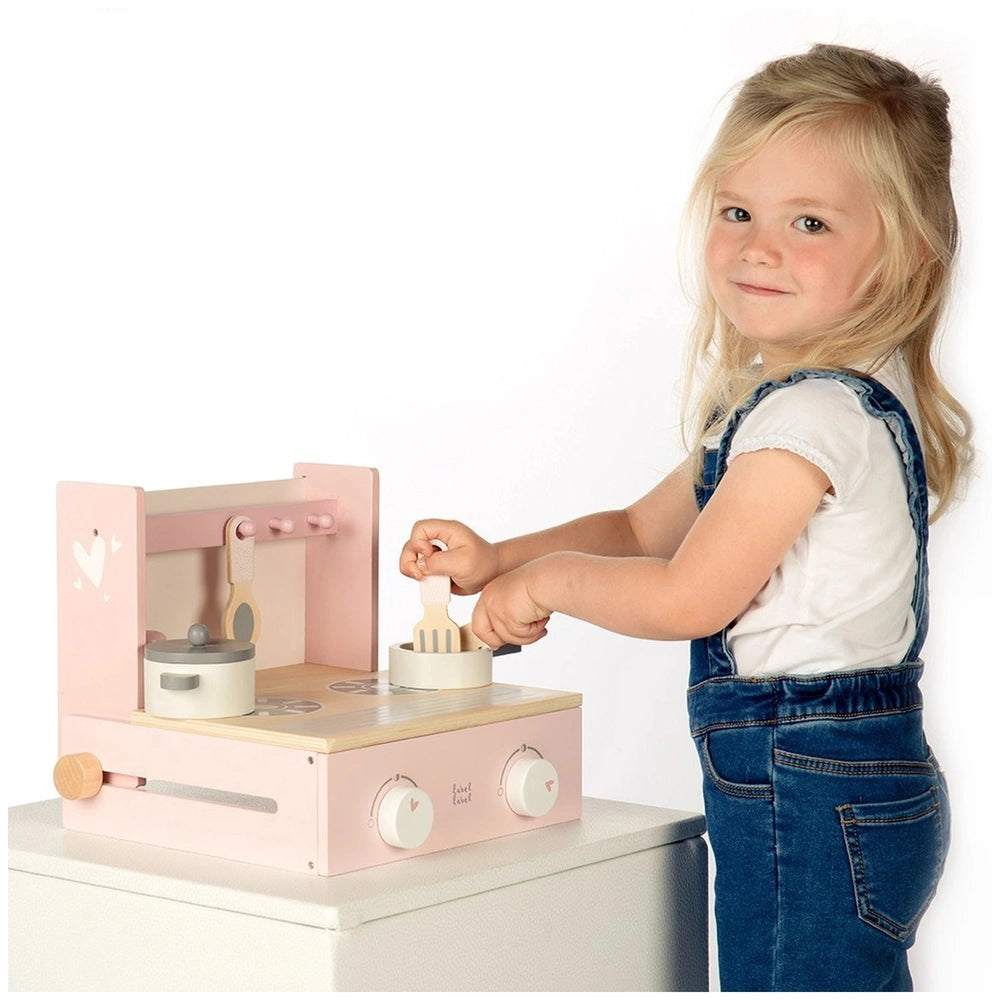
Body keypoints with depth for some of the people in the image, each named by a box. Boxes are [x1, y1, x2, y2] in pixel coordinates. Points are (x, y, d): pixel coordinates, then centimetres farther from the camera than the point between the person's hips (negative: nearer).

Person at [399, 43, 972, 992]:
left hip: (818, 797, -11)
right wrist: (495, 560, 9)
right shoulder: (779, 396, 14)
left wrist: (545, 578, -1)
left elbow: (687, 596, -18)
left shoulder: (816, 414, -19)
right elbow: (645, 528, 23)